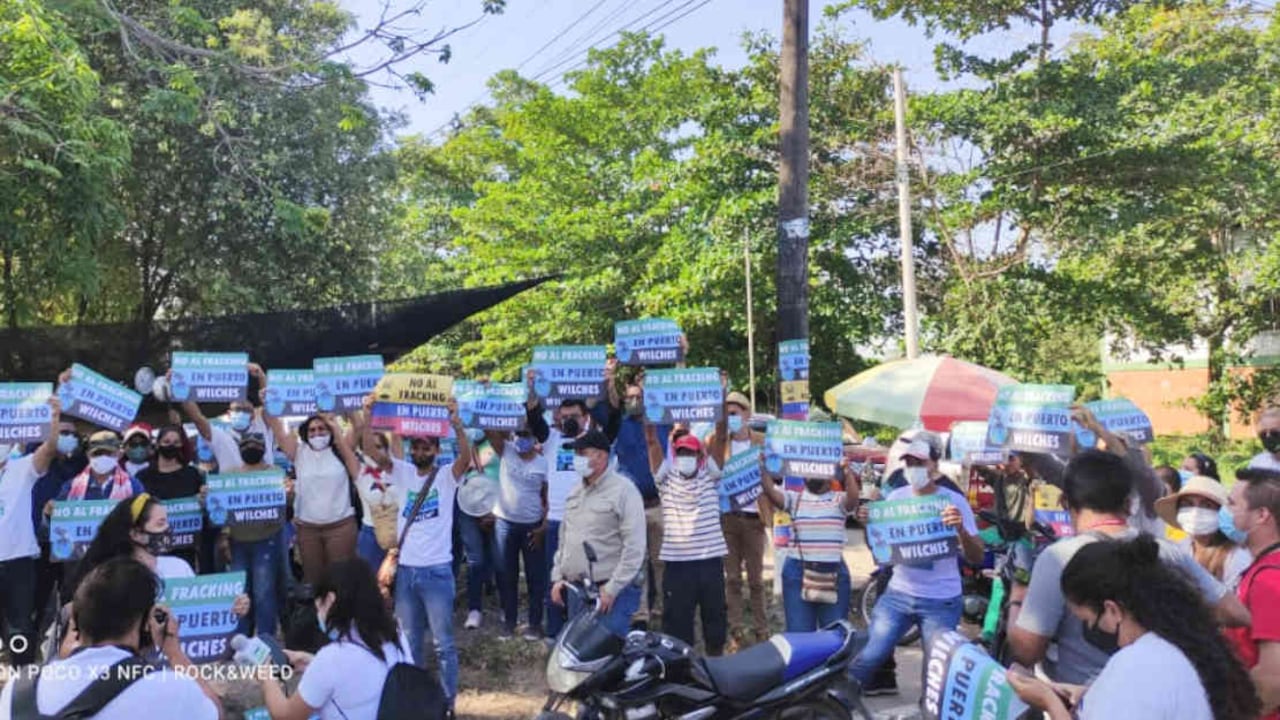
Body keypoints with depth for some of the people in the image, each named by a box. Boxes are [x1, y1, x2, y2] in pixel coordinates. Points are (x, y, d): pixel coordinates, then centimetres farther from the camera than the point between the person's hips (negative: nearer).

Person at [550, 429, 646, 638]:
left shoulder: (623, 490, -11)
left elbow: (634, 547, -16)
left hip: (612, 590, -8)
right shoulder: (576, 492, 15)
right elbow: (564, 537, 24)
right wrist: (558, 577, 16)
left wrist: (612, 588, -17)